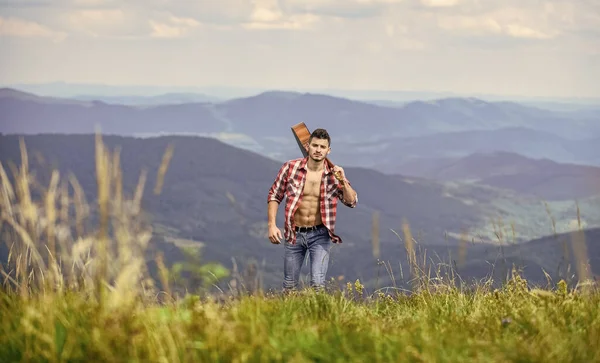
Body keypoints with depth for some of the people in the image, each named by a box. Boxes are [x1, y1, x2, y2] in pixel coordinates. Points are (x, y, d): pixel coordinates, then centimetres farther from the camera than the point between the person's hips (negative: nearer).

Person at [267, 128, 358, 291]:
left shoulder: (334, 174, -4)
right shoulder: (290, 167, -6)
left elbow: (352, 202, -2)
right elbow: (274, 195, 2)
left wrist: (343, 181, -19)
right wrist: (272, 225, -6)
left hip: (320, 235, -1)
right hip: (294, 234, 1)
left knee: (318, 283, -14)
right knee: (289, 286, 11)